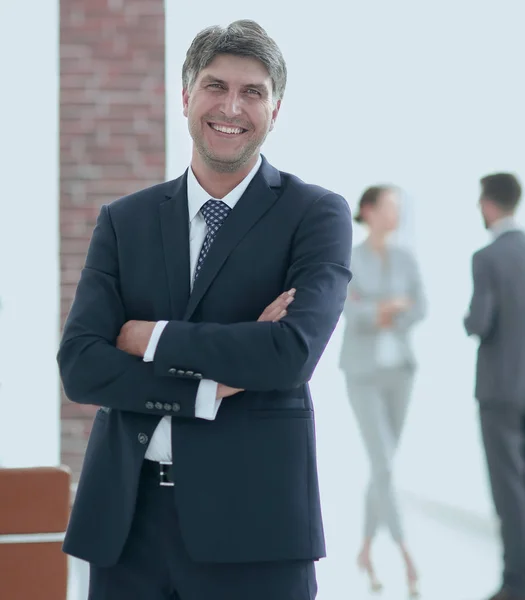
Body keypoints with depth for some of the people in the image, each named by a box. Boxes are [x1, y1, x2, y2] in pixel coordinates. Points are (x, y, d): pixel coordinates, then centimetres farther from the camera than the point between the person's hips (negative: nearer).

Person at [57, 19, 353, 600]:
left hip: (250, 516, -3)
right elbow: (79, 365, -1)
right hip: (125, 520, 3)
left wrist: (152, 337, -7)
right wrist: (213, 387, -12)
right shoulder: (123, 221, 10)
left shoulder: (317, 215, 1)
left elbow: (293, 352, -14)